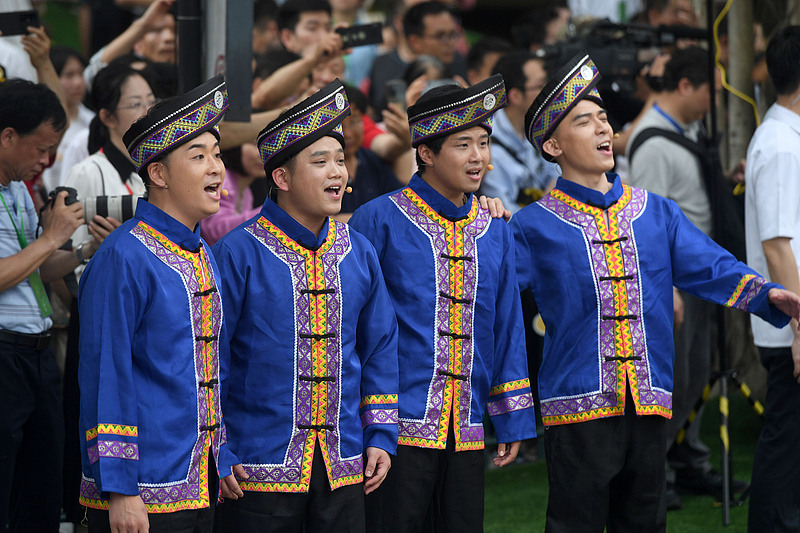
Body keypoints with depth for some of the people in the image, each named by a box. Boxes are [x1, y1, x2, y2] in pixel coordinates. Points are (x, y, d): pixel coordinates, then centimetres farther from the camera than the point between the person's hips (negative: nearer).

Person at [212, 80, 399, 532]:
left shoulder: (359, 254, 9)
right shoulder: (240, 253, -8)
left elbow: (380, 350, 15)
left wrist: (381, 437, 9)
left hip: (344, 471, 5)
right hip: (261, 467, -5)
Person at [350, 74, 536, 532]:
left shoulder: (495, 232, 12)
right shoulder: (380, 221, -4)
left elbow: (508, 330, 16)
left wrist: (513, 421, 14)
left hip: (467, 434, 5)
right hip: (401, 426, -5)